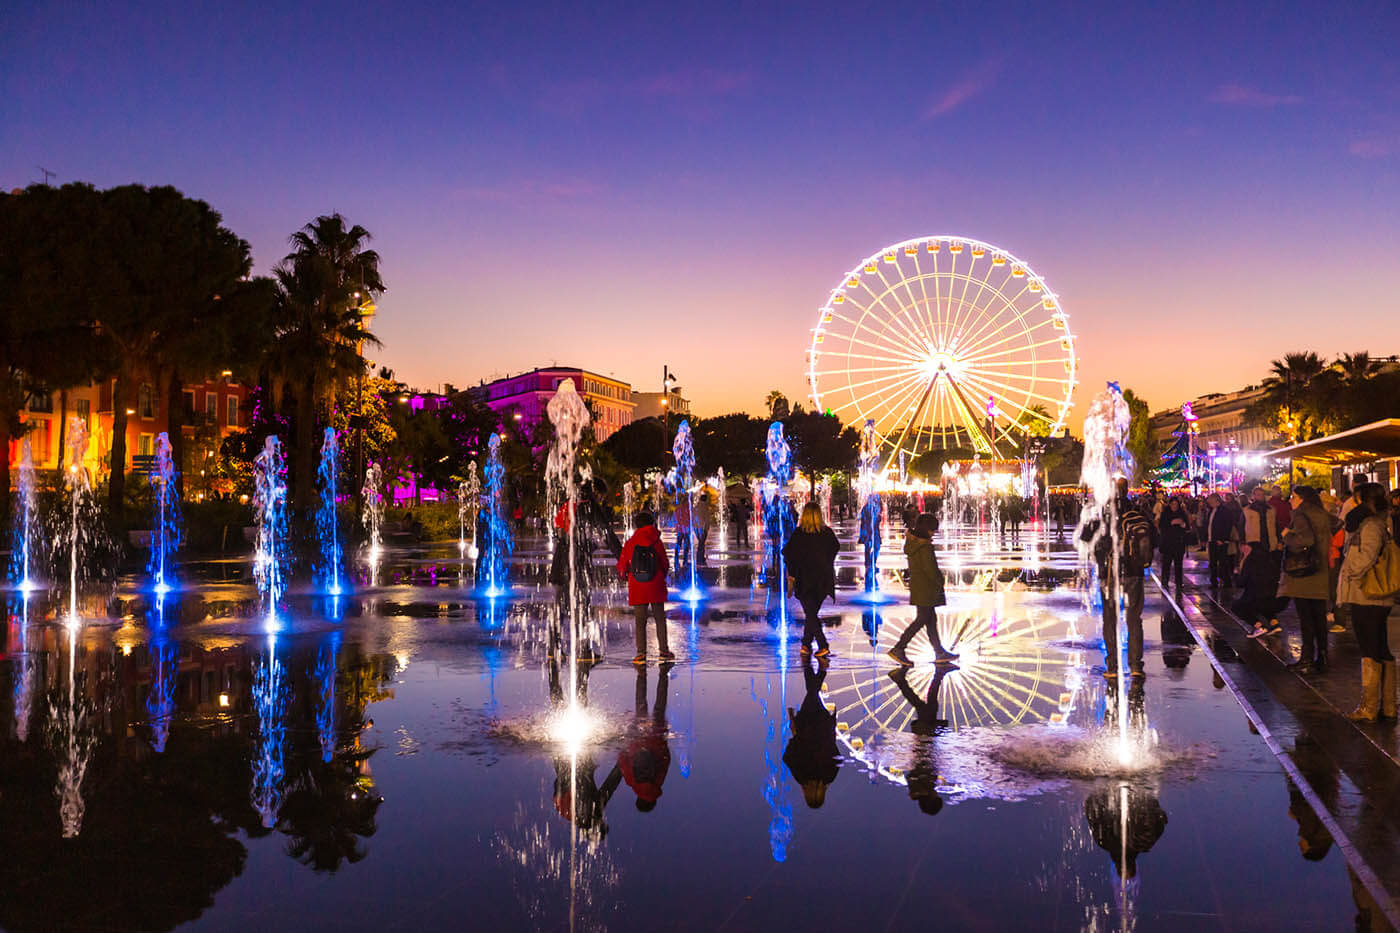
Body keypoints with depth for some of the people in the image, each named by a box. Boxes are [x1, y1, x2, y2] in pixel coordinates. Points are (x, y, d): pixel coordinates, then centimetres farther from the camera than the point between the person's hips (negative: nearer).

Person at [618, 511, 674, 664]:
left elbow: (622, 566, 5)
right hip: (656, 587, 0)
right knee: (660, 619, 11)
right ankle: (663, 650, 11)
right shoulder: (656, 542, -4)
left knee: (639, 621, 5)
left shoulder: (630, 544, -1)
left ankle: (641, 653, 0)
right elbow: (665, 564, 1)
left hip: (637, 589, 1)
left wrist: (623, 575, 27)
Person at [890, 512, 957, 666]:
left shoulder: (911, 542, 7)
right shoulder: (925, 547, -21)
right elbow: (930, 568, -21)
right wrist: (939, 581, -5)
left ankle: (940, 653, 19)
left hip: (916, 585, 10)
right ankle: (898, 649, -4)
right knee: (922, 619, -3)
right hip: (926, 588, -10)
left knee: (931, 619, 13)